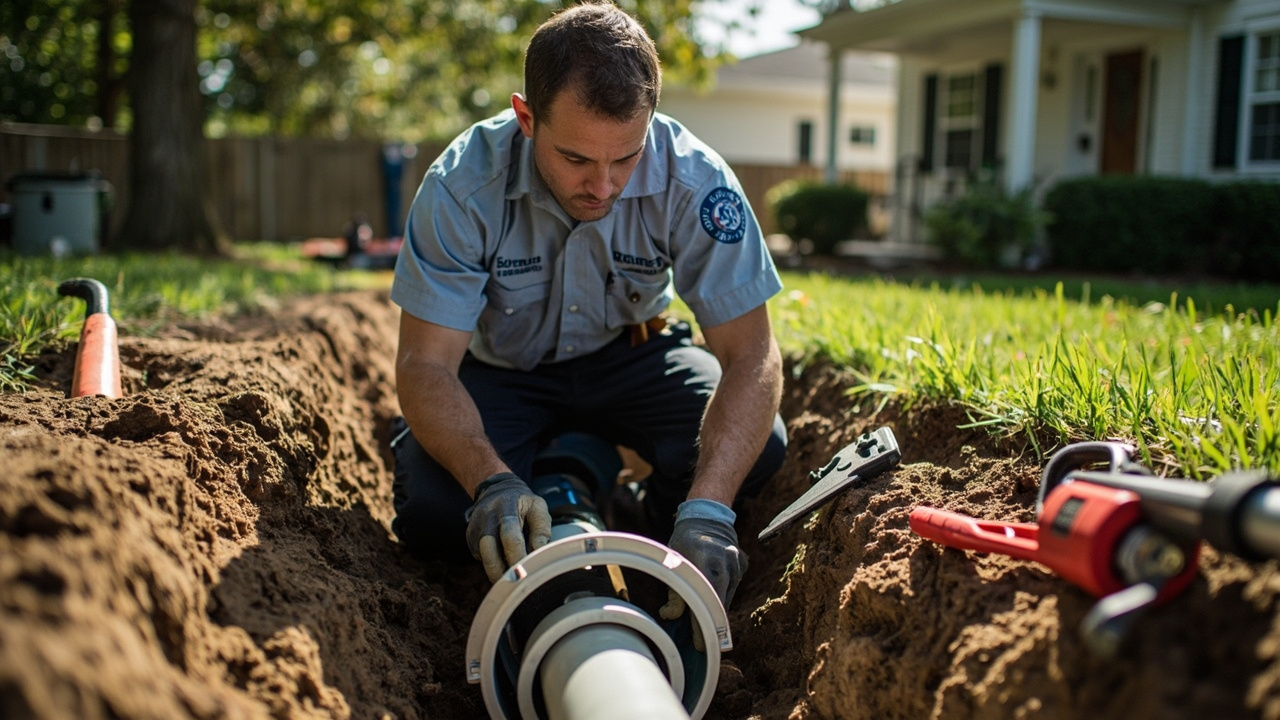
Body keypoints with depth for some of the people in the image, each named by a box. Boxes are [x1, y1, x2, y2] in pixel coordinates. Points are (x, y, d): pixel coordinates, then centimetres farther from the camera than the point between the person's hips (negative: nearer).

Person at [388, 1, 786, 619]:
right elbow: (426, 364, -28)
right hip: (501, 367, 0)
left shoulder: (694, 181, -27)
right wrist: (491, 482, -47)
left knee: (757, 447, -25)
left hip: (631, 354, 1)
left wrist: (707, 510, -43)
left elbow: (751, 355, -28)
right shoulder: (463, 186, -28)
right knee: (432, 511, -26)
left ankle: (641, 530, 6)